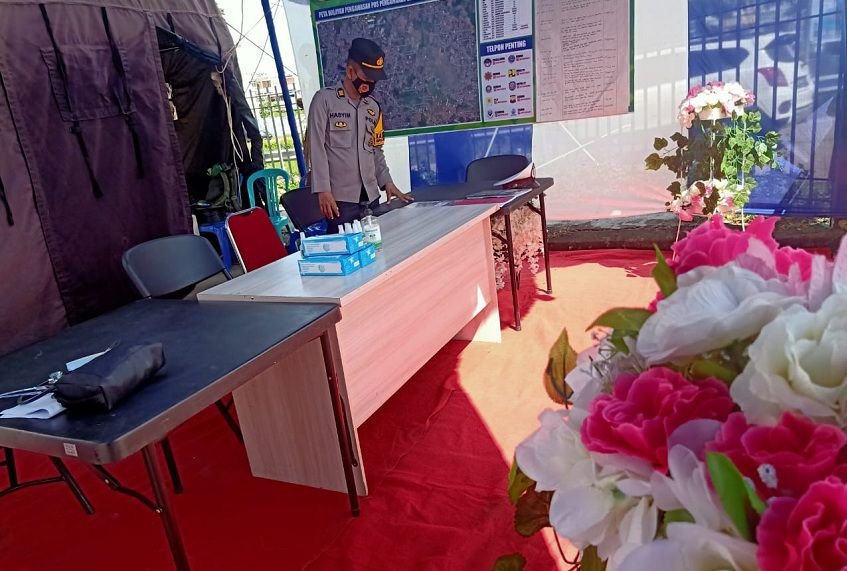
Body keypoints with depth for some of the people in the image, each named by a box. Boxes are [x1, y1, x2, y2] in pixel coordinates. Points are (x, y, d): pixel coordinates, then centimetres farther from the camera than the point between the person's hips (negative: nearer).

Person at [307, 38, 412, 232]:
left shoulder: (373, 107, 14)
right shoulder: (325, 100, -2)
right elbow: (317, 148, -7)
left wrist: (387, 181, 11)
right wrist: (323, 190, -13)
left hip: (371, 196, 5)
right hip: (340, 198, -5)